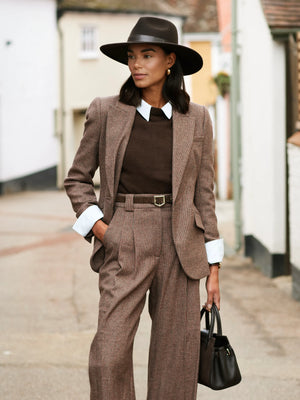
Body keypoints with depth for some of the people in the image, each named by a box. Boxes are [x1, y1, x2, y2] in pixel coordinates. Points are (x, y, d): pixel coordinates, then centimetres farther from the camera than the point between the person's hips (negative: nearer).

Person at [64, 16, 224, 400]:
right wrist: (96, 225, -7)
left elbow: (204, 193, 7)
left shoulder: (195, 118, 4)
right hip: (125, 246, -1)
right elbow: (77, 179, 10)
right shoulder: (106, 112, 1)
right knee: (109, 356, -10)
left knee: (177, 360, 3)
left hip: (180, 247, 1)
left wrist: (214, 268, 5)